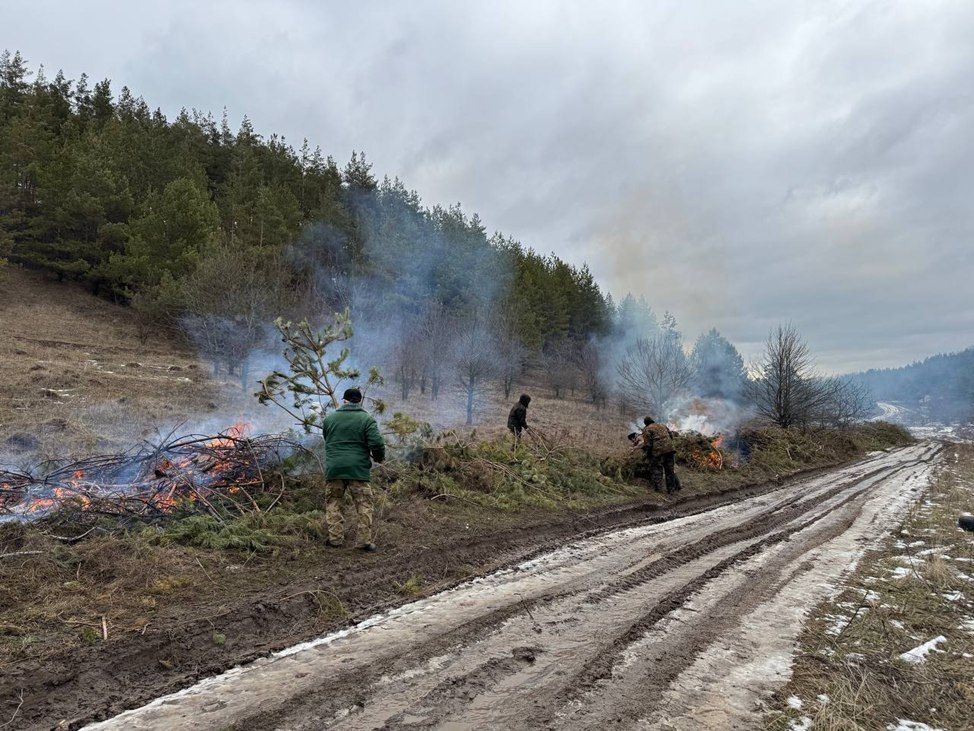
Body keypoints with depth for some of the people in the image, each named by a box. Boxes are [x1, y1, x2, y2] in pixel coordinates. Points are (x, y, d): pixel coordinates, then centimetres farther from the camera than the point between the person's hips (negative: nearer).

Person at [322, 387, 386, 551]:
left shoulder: (329, 418, 9)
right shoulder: (367, 419, -2)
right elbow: (377, 443, -11)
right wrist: (379, 457, 9)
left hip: (333, 469, 3)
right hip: (358, 469, -2)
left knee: (333, 503, 14)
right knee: (364, 505, 6)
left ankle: (335, 538, 13)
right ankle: (365, 540, 5)